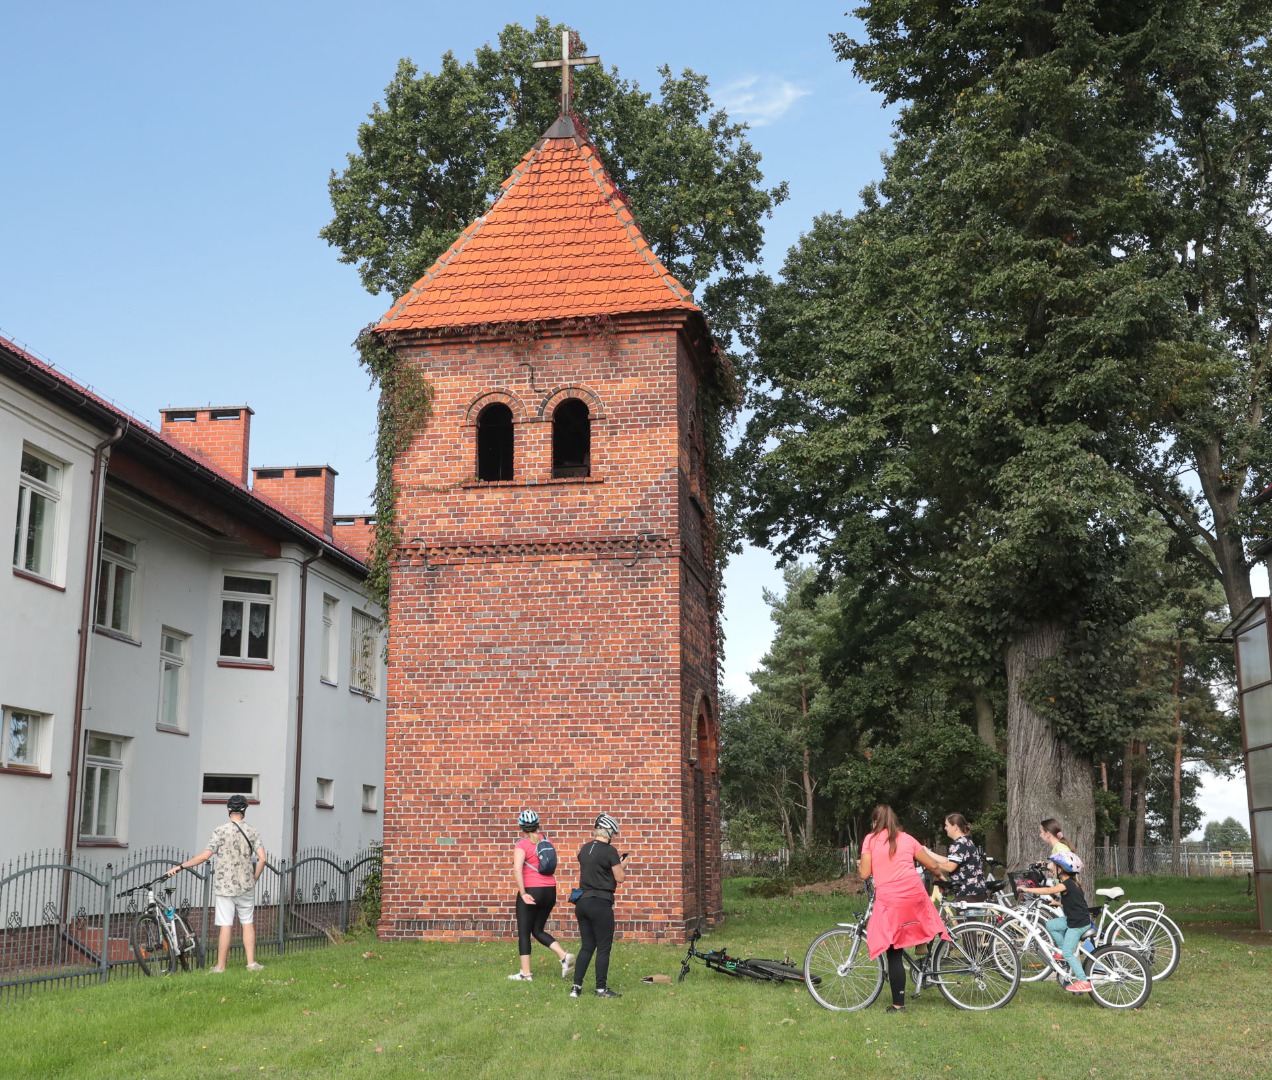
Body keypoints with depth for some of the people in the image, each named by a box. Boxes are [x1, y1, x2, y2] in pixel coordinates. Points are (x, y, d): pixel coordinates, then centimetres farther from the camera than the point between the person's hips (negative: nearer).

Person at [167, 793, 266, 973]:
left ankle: (220, 966, 7)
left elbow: (205, 855, -14)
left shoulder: (221, 831, -8)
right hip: (246, 886, 2)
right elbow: (262, 858, -5)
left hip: (224, 886, -2)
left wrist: (180, 866, -7)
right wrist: (254, 879, 8)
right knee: (247, 923, 12)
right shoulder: (252, 832, 1)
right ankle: (251, 963, 11)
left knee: (226, 926, 0)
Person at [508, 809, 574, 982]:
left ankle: (525, 973, 7)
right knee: (538, 930, 18)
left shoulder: (522, 845, -8)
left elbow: (517, 869, -21)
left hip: (531, 891, -6)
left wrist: (523, 893, -20)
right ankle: (564, 956, 0)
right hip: (550, 890, 6)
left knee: (524, 932, 6)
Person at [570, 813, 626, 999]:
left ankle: (576, 986, 12)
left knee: (587, 946, 14)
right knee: (604, 947, 2)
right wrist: (620, 864, 12)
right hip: (600, 903, -7)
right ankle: (601, 989, 5)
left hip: (582, 902, 7)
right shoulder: (609, 851, -11)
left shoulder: (585, 849, 10)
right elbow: (620, 878, -8)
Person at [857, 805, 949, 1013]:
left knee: (894, 952, 3)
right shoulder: (907, 839, 14)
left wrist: (859, 866, 24)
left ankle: (898, 1004, 4)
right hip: (915, 894, 3)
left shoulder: (870, 840, 6)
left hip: (889, 898, -3)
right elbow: (932, 865, 17)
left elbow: (865, 874, 2)